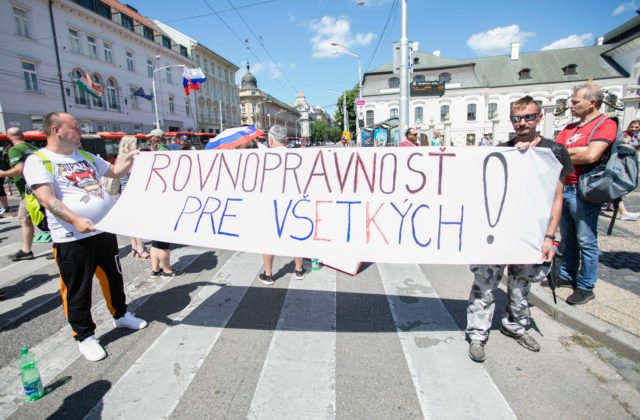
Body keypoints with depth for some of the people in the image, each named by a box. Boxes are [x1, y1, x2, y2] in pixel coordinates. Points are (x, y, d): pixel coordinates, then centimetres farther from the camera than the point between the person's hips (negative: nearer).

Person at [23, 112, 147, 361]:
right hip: (72, 238, -6)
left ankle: (121, 315, 37)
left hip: (104, 231, 6)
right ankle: (85, 336, 21)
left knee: (114, 277, 18)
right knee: (78, 290, 6)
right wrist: (75, 220, -31)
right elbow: (47, 199, -19)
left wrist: (131, 158, 5)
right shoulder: (38, 161, -8)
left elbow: (115, 171, 22)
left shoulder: (86, 156, 12)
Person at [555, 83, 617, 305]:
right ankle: (567, 276, 29)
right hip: (564, 187, 8)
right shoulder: (570, 128, 17)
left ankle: (585, 287, 11)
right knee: (567, 238, 16)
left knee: (586, 241, 0)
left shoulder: (606, 124, -7)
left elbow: (591, 155, -19)